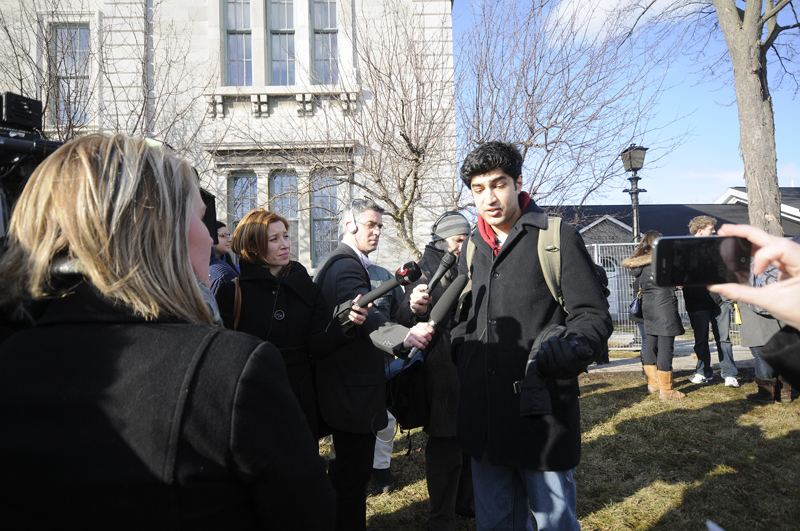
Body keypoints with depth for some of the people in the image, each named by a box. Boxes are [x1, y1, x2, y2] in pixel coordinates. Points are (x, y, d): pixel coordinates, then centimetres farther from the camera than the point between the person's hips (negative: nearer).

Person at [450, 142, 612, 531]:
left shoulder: (558, 239, -4)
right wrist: (464, 360, 4)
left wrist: (561, 354, -27)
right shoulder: (472, 249, 12)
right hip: (483, 419, 5)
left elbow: (593, 316, -8)